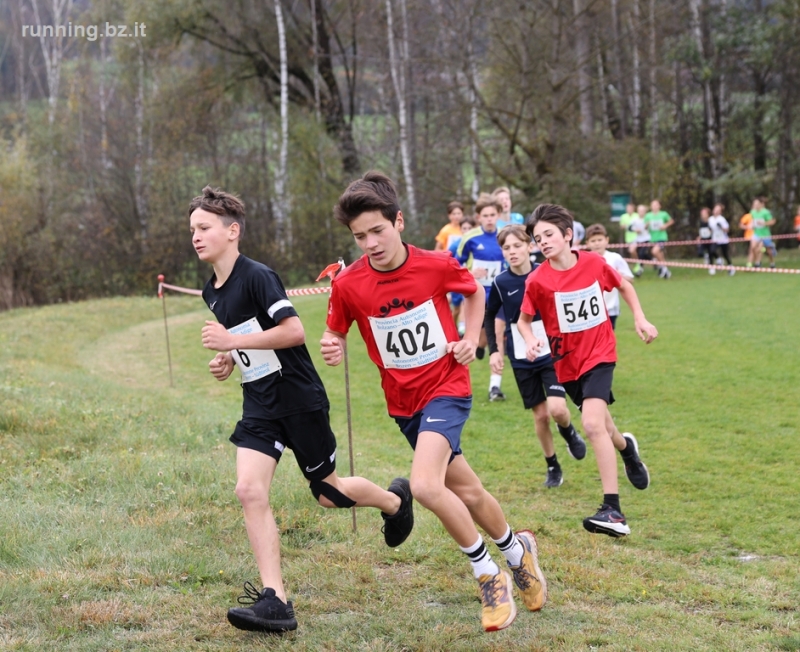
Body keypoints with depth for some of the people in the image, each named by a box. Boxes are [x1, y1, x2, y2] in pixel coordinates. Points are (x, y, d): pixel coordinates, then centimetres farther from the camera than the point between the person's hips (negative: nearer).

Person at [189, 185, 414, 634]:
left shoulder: (257, 276, -18)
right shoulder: (212, 292, 9)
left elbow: (294, 331, -27)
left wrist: (234, 341, -26)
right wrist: (228, 361, 6)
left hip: (299, 400, -7)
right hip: (260, 407, 7)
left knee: (329, 493, 7)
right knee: (250, 491, -10)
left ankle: (395, 500, 39)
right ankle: (275, 601, -11)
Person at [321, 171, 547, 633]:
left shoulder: (437, 265, -14)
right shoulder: (348, 285, -12)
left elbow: (475, 293, 8)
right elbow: (337, 334, 2)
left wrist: (471, 339, -5)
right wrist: (332, 350, -20)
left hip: (447, 387, -4)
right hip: (404, 401, 4)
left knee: (425, 485, -25)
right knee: (466, 492, 15)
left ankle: (488, 572, -4)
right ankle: (517, 550, 43)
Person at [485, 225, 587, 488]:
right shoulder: (501, 283, -7)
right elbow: (489, 316, 9)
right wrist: (494, 350, 2)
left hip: (552, 353, -1)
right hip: (522, 360, 1)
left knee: (557, 409, -17)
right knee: (540, 415, 5)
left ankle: (569, 432, 17)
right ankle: (553, 467, 23)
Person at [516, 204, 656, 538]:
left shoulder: (594, 263, -9)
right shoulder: (538, 280, -13)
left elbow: (624, 286, 10)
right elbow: (524, 319, -1)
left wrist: (640, 318, 2)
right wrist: (531, 341, -21)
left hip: (599, 353, -2)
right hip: (566, 361, 3)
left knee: (592, 423, -22)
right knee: (600, 424, 19)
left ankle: (613, 511, -24)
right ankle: (626, 447, 59)